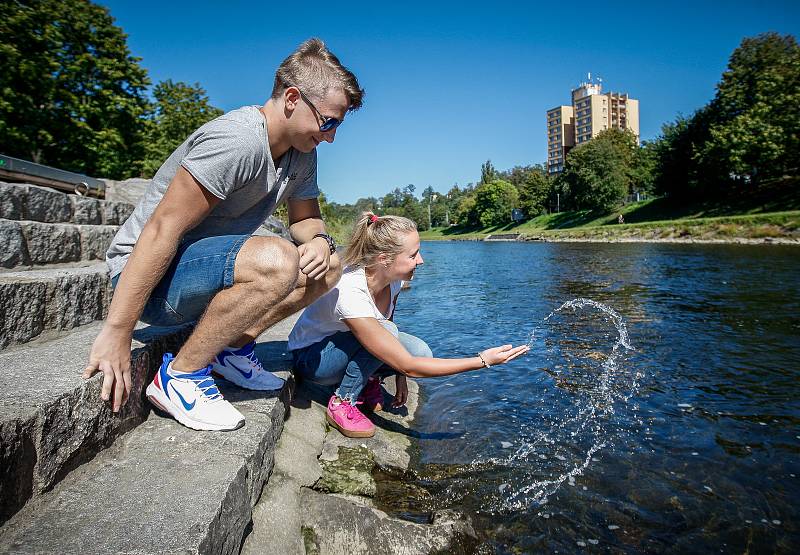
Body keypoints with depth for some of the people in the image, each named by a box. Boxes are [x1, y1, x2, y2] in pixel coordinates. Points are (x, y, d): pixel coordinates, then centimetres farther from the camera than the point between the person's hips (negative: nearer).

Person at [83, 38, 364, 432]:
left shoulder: (302, 153, 4)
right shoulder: (238, 140, -25)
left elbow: (306, 218, 15)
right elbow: (162, 230, -27)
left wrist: (319, 240, -11)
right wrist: (117, 332, -27)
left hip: (209, 269, 9)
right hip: (149, 277, -9)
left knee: (328, 264, 2)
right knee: (276, 261, -35)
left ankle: (232, 348, 3)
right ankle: (180, 375, -17)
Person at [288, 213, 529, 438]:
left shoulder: (392, 279, -15)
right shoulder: (350, 294, -39)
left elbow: (389, 343, 4)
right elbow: (409, 367, -36)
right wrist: (483, 361, -34)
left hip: (351, 349, 6)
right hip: (310, 357, -6)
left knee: (419, 351, -21)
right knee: (386, 332, -34)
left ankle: (369, 381, 6)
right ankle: (341, 403, -14)